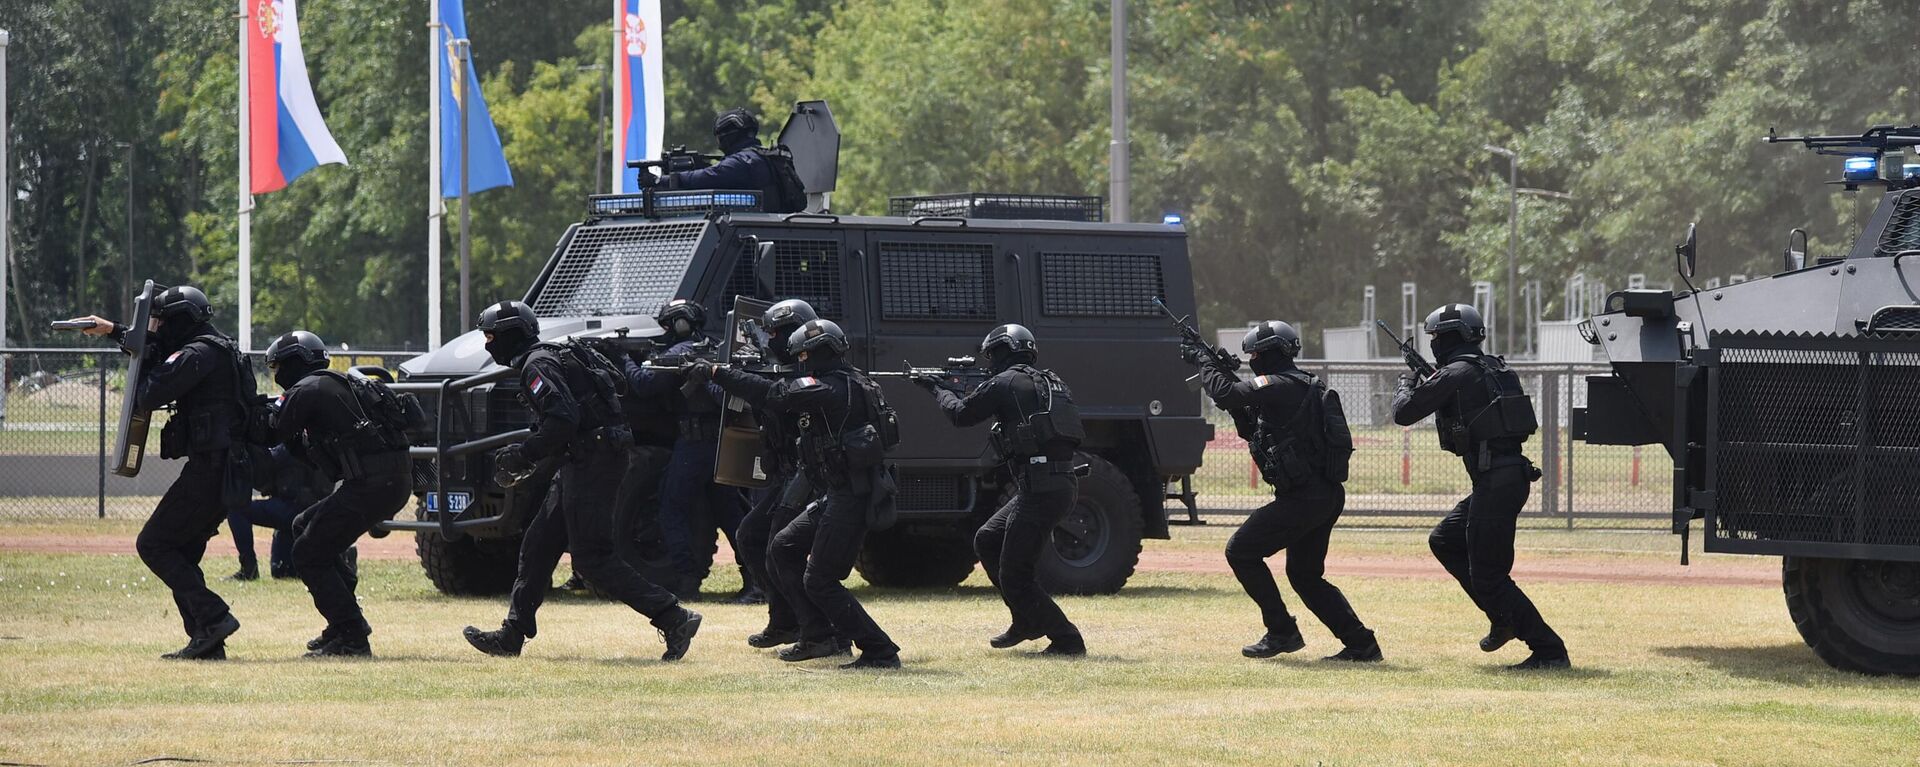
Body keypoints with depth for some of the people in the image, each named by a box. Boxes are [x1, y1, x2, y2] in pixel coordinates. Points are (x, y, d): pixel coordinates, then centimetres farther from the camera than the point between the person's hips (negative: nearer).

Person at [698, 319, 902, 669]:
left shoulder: (827, 388, -16)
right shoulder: (848, 383, 14)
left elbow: (770, 394, -19)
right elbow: (782, 397, 21)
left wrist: (715, 372, -14)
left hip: (849, 497, -10)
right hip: (838, 495, 10)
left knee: (819, 581, -7)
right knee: (783, 550, 16)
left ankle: (880, 652, -8)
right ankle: (817, 637, 15)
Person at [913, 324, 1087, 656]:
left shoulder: (1004, 383, -5)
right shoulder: (1050, 383, 18)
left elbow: (961, 414, 3)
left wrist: (938, 389, 22)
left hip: (1040, 489, -9)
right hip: (1063, 486, 9)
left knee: (1015, 577, -4)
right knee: (987, 541, 21)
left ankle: (1067, 639, -7)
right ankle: (1027, 621, 24)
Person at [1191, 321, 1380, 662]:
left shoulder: (1280, 386, -13)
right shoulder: (1302, 386, 19)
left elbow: (1226, 394, -21)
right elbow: (1255, 431, 26)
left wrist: (1205, 363, -2)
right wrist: (1225, 374, 17)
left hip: (1303, 498, -10)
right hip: (1327, 496, 10)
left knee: (1241, 551, -1)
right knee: (1305, 576, 19)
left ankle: (1281, 632, 1)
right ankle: (1361, 644, 13)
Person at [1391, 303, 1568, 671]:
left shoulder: (1455, 374, -11)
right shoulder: (1496, 370, 15)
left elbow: (1404, 413, -6)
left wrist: (1406, 385, 16)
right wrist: (1427, 386, 28)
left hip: (1495, 484, -9)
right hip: (1512, 476, 9)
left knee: (1488, 576, -6)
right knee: (1444, 541, 22)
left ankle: (1549, 650, -10)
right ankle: (1504, 619, 21)